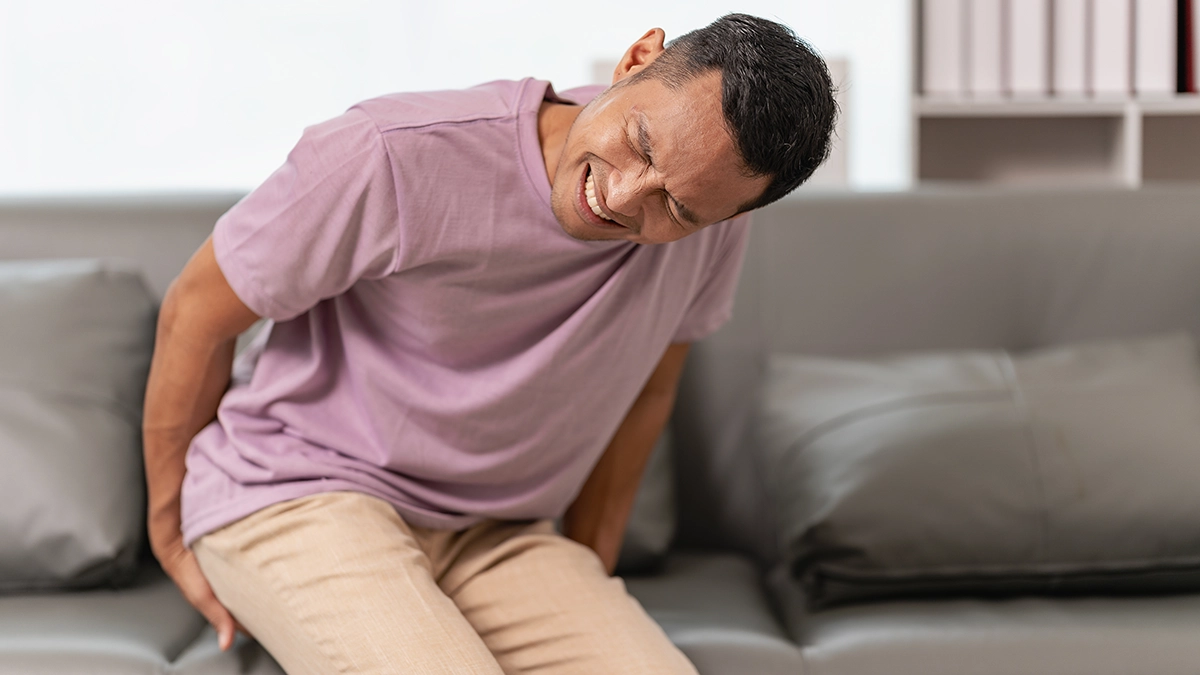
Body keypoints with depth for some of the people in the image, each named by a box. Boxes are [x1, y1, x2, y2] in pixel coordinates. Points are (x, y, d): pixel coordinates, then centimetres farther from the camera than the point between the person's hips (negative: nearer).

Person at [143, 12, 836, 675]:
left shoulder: (712, 224, -9)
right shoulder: (395, 158, -24)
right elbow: (196, 311, -10)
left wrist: (585, 581, 15)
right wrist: (171, 533, 2)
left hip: (494, 534, 5)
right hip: (297, 496, -4)